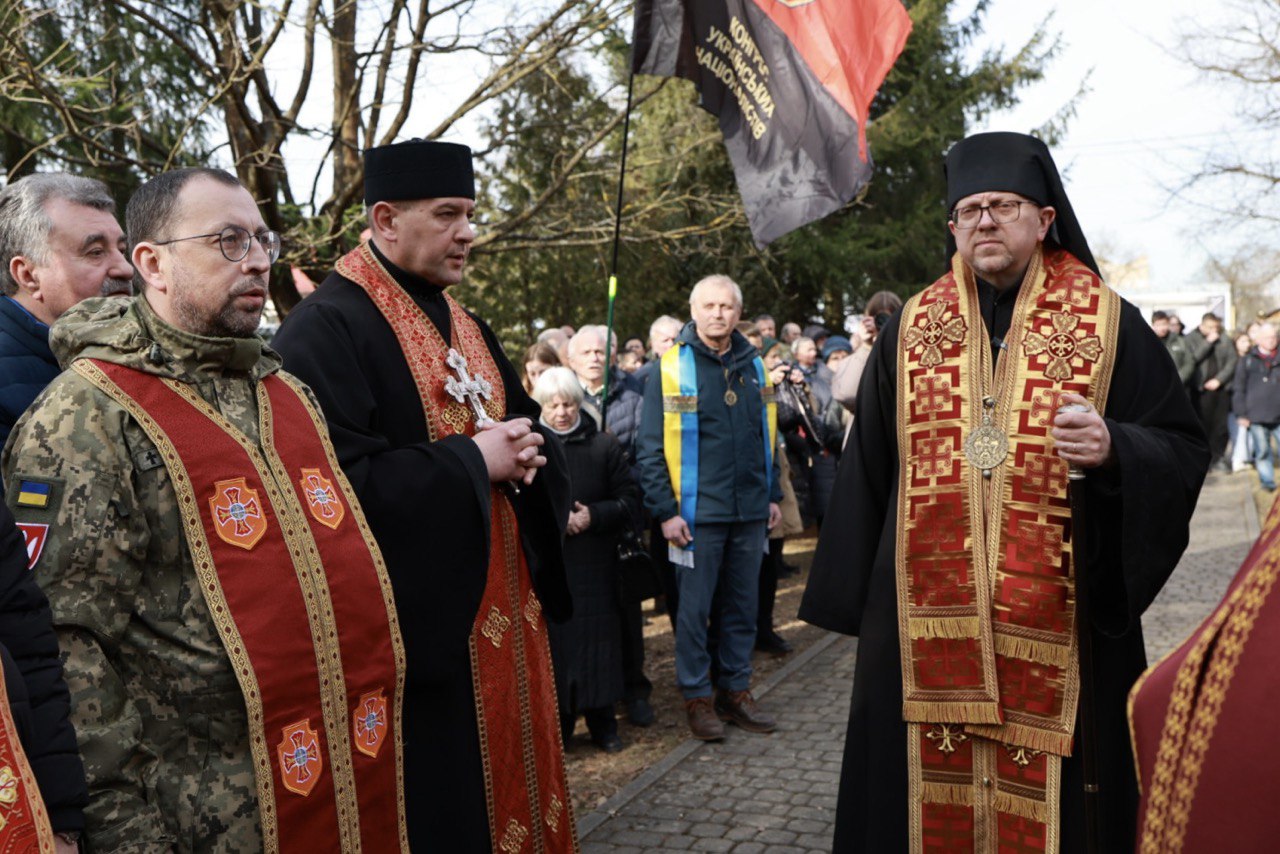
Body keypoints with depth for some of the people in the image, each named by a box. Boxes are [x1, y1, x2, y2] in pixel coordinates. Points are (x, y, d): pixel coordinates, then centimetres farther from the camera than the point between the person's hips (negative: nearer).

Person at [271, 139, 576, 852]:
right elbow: (342, 481, -25)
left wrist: (525, 455, -4)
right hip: (420, 618, -8)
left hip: (502, 607, 8)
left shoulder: (465, 325, 14)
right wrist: (472, 462, -18)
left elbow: (526, 425, 20)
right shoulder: (326, 329, -14)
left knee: (509, 766, 17)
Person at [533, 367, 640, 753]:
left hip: (595, 566, 1)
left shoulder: (604, 446, 6)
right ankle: (556, 722, 15)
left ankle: (602, 721, 17)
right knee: (553, 640, 1)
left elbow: (630, 500, 3)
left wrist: (593, 515, -11)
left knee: (597, 640, 4)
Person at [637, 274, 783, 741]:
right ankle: (696, 696, 17)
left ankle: (736, 691, 25)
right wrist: (665, 510, -12)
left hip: (750, 511, 5)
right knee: (694, 609, 4)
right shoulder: (672, 368, -6)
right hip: (698, 512, -5)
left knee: (743, 605, 12)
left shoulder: (752, 364, 9)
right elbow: (651, 448, -8)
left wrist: (773, 493, 13)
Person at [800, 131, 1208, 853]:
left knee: (1051, 793, 6)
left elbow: (1183, 450, 0)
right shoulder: (910, 330, 8)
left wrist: (1113, 449, -22)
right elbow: (868, 471, 11)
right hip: (925, 622, 2)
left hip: (1060, 626, -2)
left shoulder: (1108, 324, 1)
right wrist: (854, 600, 10)